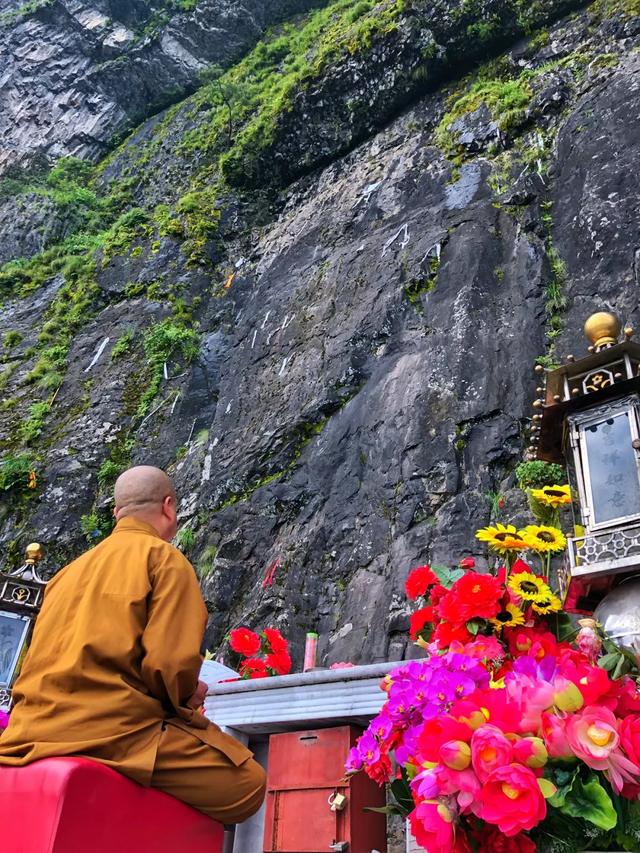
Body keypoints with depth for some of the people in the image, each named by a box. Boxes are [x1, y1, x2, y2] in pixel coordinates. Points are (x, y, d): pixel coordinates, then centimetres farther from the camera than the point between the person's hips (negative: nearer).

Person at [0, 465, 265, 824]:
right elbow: (172, 664, -15)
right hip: (114, 730, -9)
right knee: (248, 782, -2)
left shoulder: (71, 570, 22)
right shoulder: (165, 557, -2)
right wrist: (188, 695, 9)